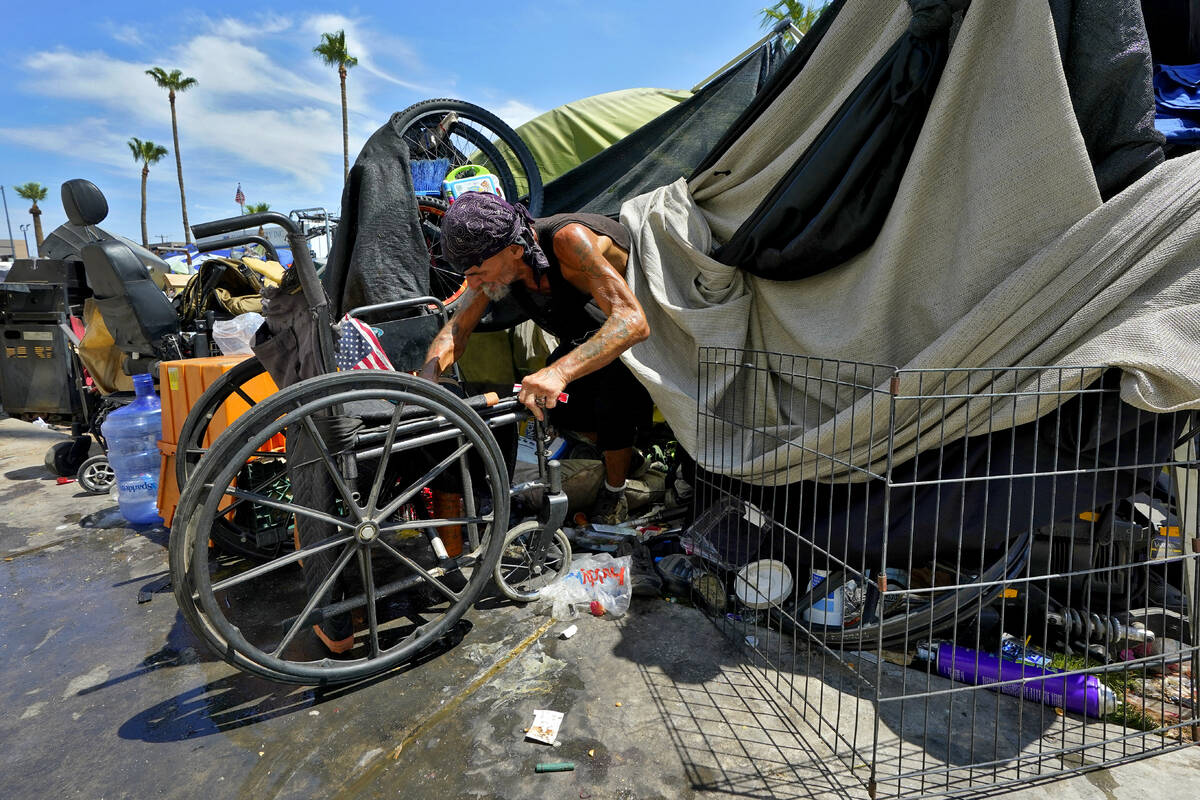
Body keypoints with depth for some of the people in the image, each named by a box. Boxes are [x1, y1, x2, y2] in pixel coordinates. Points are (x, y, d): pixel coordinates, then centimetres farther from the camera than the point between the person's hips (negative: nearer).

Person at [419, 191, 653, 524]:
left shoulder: (570, 238, -37)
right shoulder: (494, 259, -16)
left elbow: (633, 322, -47)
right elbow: (457, 327, -8)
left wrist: (559, 371, -59)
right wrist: (428, 373, -28)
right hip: (587, 334, 6)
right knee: (552, 404, -17)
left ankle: (614, 493, -11)